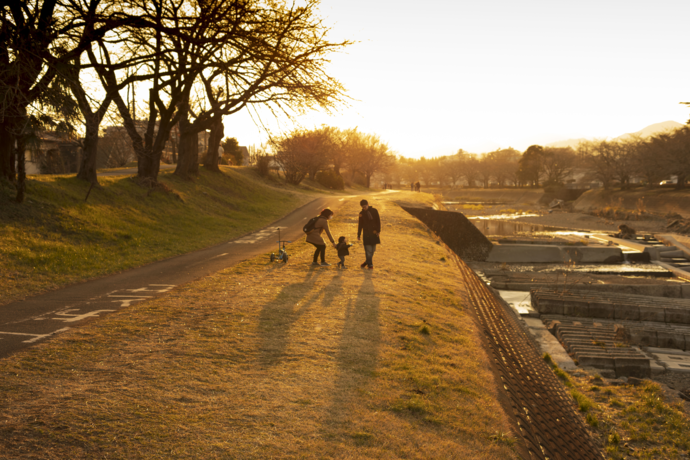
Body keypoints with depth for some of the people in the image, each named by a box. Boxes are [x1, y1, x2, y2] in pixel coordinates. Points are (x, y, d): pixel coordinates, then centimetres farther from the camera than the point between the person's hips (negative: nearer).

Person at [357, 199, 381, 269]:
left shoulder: (374, 211, -1)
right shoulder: (361, 213, 6)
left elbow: (378, 221, -2)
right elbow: (360, 225, 12)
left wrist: (378, 230, -11)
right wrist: (359, 235, 10)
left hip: (374, 233, -1)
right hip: (366, 233, 1)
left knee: (372, 249, 5)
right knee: (368, 249, -6)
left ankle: (368, 262, 21)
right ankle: (370, 264, -2)